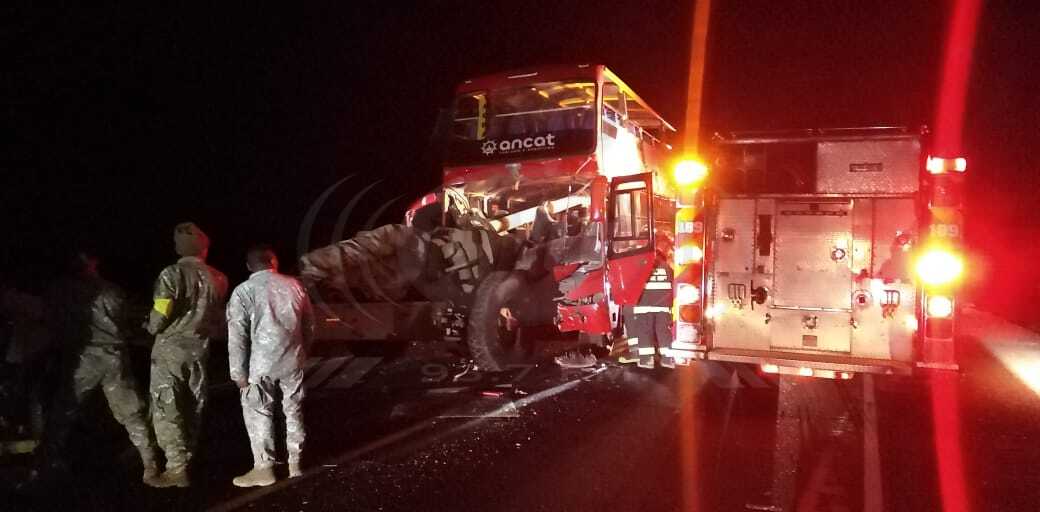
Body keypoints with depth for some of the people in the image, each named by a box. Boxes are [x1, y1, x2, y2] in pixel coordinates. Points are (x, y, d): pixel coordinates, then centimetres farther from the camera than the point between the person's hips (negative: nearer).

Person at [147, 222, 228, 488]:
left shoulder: (172, 274, -13)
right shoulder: (217, 279, 2)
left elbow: (159, 318, -14)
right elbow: (219, 318, 6)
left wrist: (150, 328, 6)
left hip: (170, 348, -5)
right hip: (199, 349, 5)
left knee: (166, 409, -1)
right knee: (193, 407, 14)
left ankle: (177, 467, -6)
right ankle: (187, 459, 23)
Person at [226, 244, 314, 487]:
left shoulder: (243, 292, -7)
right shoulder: (294, 285, 4)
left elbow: (237, 336, -10)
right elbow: (309, 324, 10)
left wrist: (239, 372, -5)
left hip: (261, 364, -4)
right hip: (293, 360, 4)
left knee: (258, 414, 8)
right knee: (293, 411, 15)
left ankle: (264, 468, 12)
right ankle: (295, 463, 24)